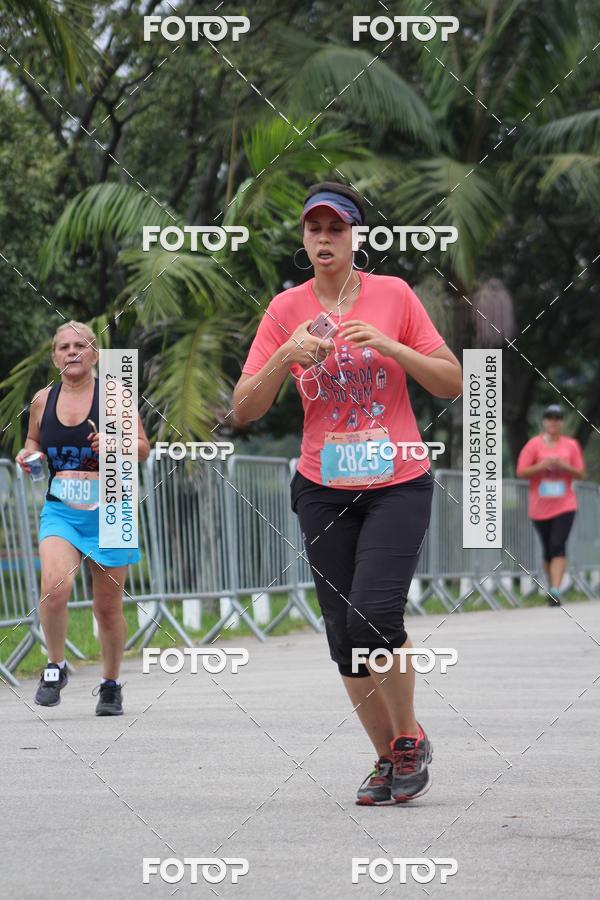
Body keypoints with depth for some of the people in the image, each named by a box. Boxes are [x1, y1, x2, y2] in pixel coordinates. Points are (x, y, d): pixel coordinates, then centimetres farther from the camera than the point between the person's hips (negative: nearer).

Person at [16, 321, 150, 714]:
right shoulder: (43, 400, 7)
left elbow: (143, 447, 1)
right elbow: (34, 441, 24)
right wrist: (27, 454, 1)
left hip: (108, 510, -1)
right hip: (60, 511, 1)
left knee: (108, 605, 7)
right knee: (56, 586, -24)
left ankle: (111, 685, 27)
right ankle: (56, 667, -1)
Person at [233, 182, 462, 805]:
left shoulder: (393, 295, 0)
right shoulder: (287, 309, 3)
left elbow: (452, 383, 0)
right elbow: (244, 410, 0)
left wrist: (388, 345, -14)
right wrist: (286, 355, -16)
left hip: (397, 483, -2)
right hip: (324, 490, 3)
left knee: (374, 615, -19)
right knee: (344, 635, 1)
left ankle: (410, 739, 4)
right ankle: (387, 757, 18)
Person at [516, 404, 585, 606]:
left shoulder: (571, 445, 6)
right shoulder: (534, 445, 2)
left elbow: (581, 474, 7)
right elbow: (521, 472, -3)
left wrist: (565, 466, -12)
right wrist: (542, 465, -17)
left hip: (565, 505, -1)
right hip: (540, 507, 1)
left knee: (558, 546, -16)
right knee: (547, 550, 9)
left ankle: (555, 591, -23)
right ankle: (553, 588, 24)